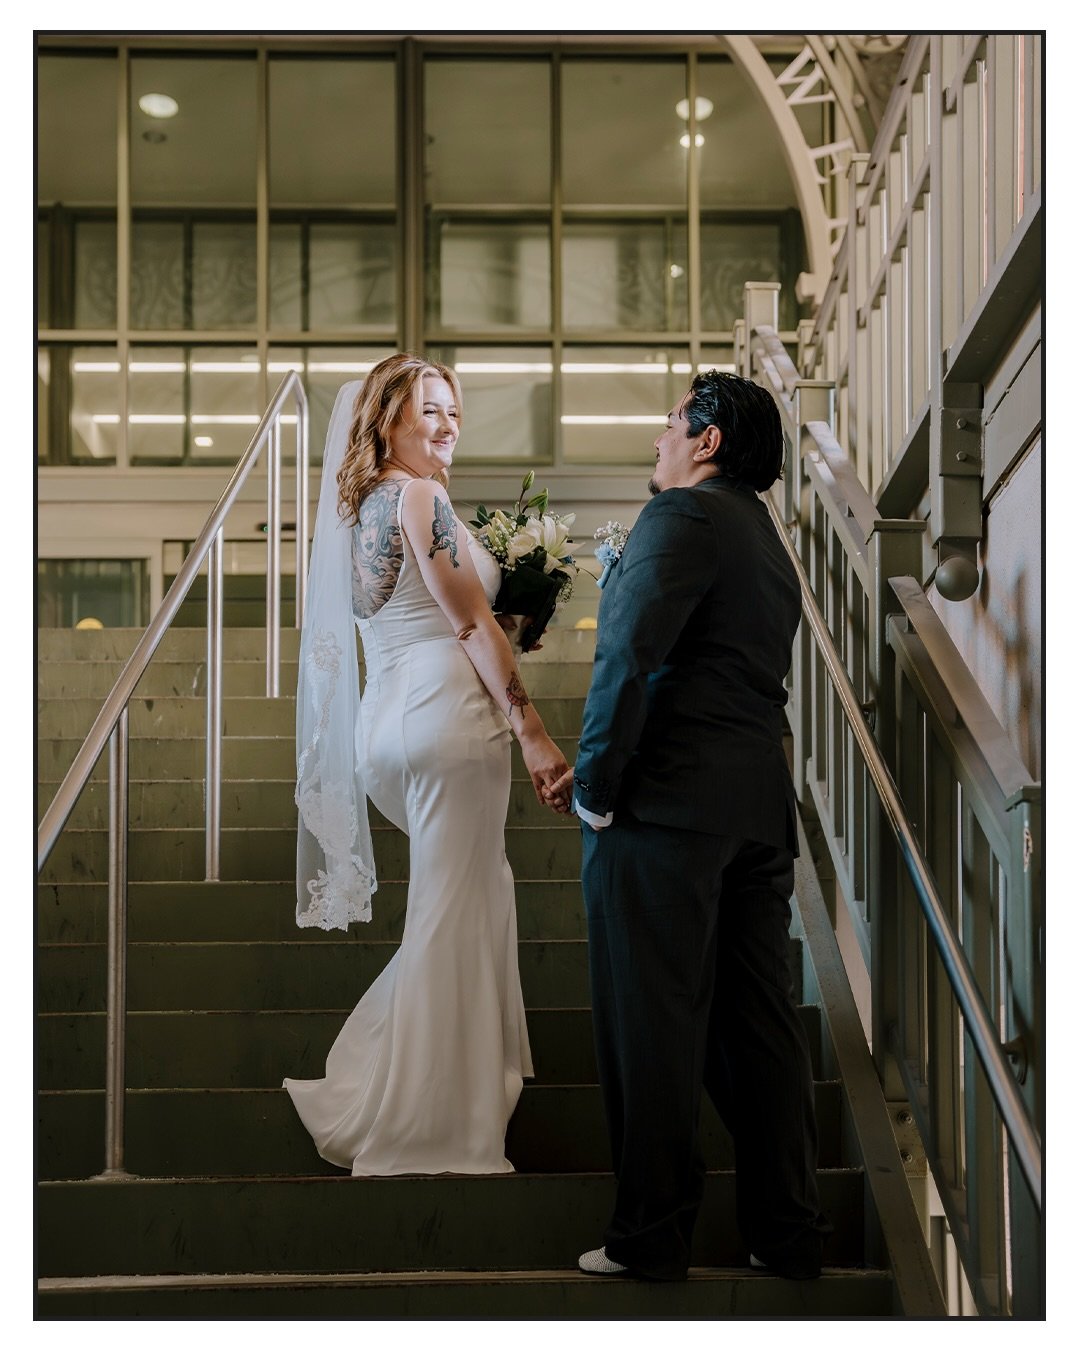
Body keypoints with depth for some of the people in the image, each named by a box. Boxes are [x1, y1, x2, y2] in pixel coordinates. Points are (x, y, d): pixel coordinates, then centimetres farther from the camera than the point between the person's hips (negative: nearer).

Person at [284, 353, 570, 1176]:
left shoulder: (359, 505, 19)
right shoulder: (420, 496, -8)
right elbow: (471, 621, -12)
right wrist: (531, 728, -11)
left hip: (381, 717, 9)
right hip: (445, 713, -9)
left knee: (480, 888, 22)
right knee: (451, 914, -3)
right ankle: (431, 1132, 2)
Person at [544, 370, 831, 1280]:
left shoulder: (684, 514, -6)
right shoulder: (769, 545, 22)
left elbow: (630, 653, -19)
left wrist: (597, 782, -11)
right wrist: (606, 763, 18)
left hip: (667, 802, -8)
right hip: (760, 807, 9)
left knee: (654, 1024, -2)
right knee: (760, 1021, 11)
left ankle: (653, 1233, 3)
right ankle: (790, 1231, 15)